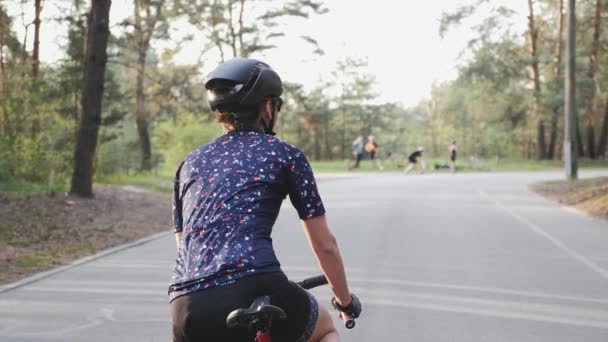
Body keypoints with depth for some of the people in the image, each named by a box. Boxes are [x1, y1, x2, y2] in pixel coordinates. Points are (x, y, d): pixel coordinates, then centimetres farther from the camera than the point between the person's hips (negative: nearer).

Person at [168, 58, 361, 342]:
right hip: (253, 294, -3)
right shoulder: (284, 154, 12)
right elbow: (324, 245, 16)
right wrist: (345, 300, 33)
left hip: (187, 311, 3)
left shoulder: (190, 164, 24)